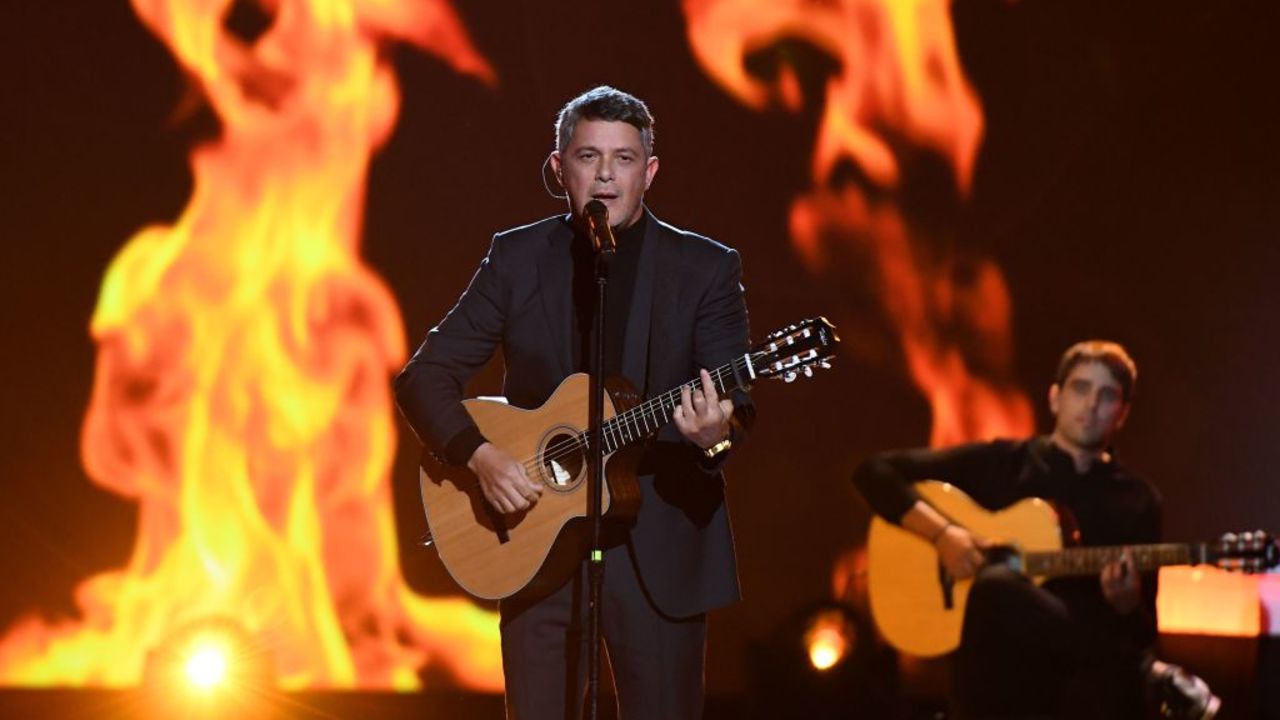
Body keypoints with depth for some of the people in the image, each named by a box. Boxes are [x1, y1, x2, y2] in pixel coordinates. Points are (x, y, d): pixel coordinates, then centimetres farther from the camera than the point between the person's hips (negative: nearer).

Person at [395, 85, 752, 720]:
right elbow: (424, 376, 4)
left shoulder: (705, 268, 1)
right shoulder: (517, 258, 5)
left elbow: (735, 400, -5)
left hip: (660, 552, -1)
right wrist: (478, 454, -13)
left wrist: (718, 432, -29)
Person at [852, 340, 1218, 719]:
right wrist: (940, 532, -6)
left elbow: (1142, 630, 12)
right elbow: (875, 471, 9)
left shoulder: (1137, 501, 14)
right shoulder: (1002, 462, 11)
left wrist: (1126, 602, -13)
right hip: (996, 659, 2)